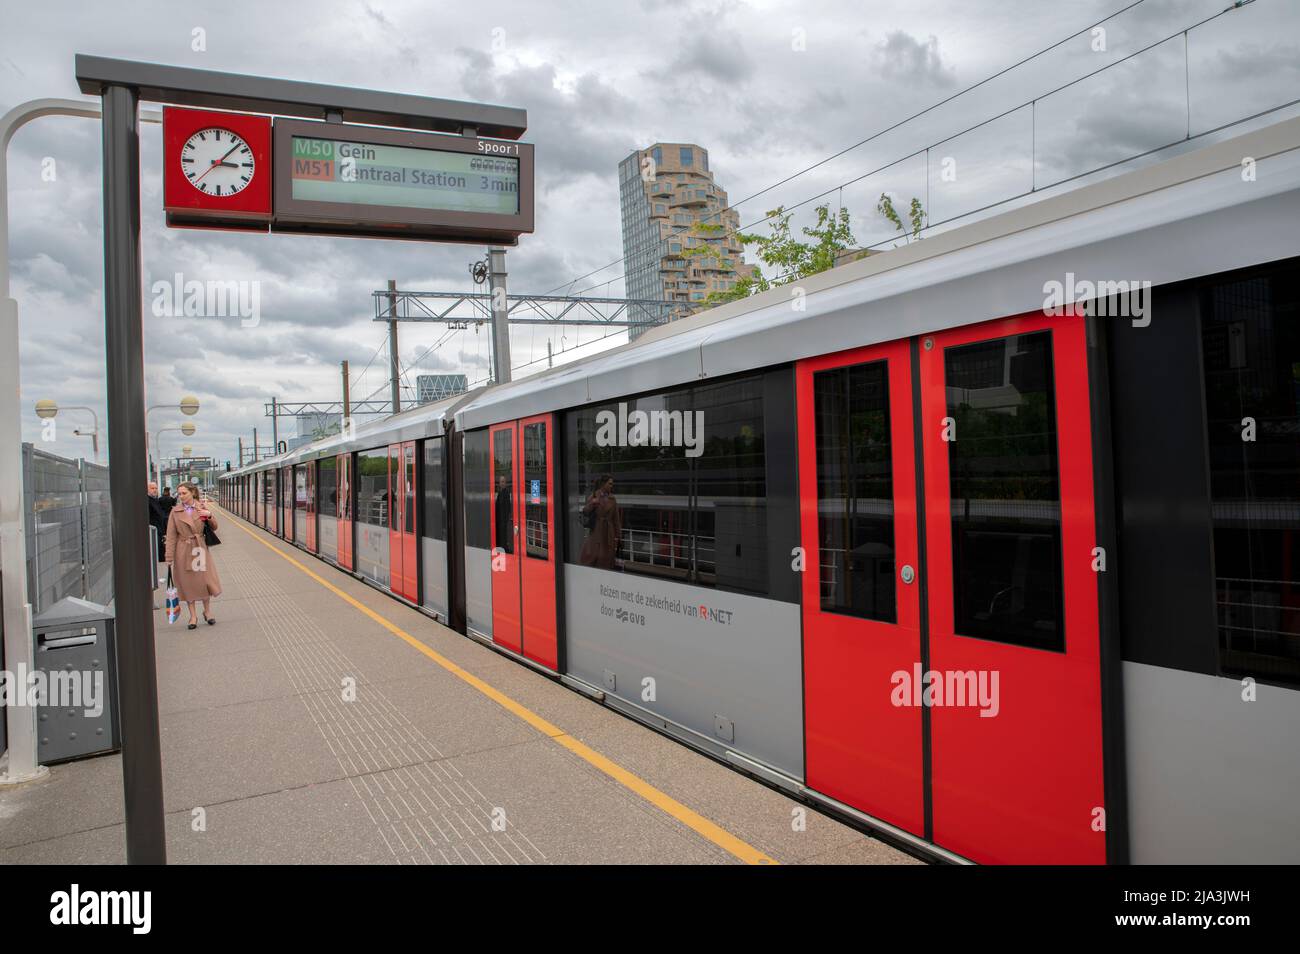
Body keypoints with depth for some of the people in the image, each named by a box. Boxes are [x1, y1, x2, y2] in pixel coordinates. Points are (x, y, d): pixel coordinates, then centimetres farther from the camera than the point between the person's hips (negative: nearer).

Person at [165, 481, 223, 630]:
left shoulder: (202, 507, 1)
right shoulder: (175, 511, -2)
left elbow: (214, 528, 9)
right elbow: (171, 536, -3)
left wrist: (210, 516, -12)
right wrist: (169, 557, -7)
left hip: (200, 549, 1)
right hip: (183, 552, -1)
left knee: (205, 580, 4)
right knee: (187, 584, 5)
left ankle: (206, 612, 23)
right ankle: (193, 616, 16)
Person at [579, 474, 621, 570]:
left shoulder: (612, 499, 7)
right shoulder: (593, 497, 1)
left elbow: (616, 519, 8)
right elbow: (585, 512, -5)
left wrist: (617, 536, 5)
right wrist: (592, 504, -24)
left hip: (609, 533, 2)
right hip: (596, 531, -2)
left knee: (606, 560, 4)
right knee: (589, 555, -8)